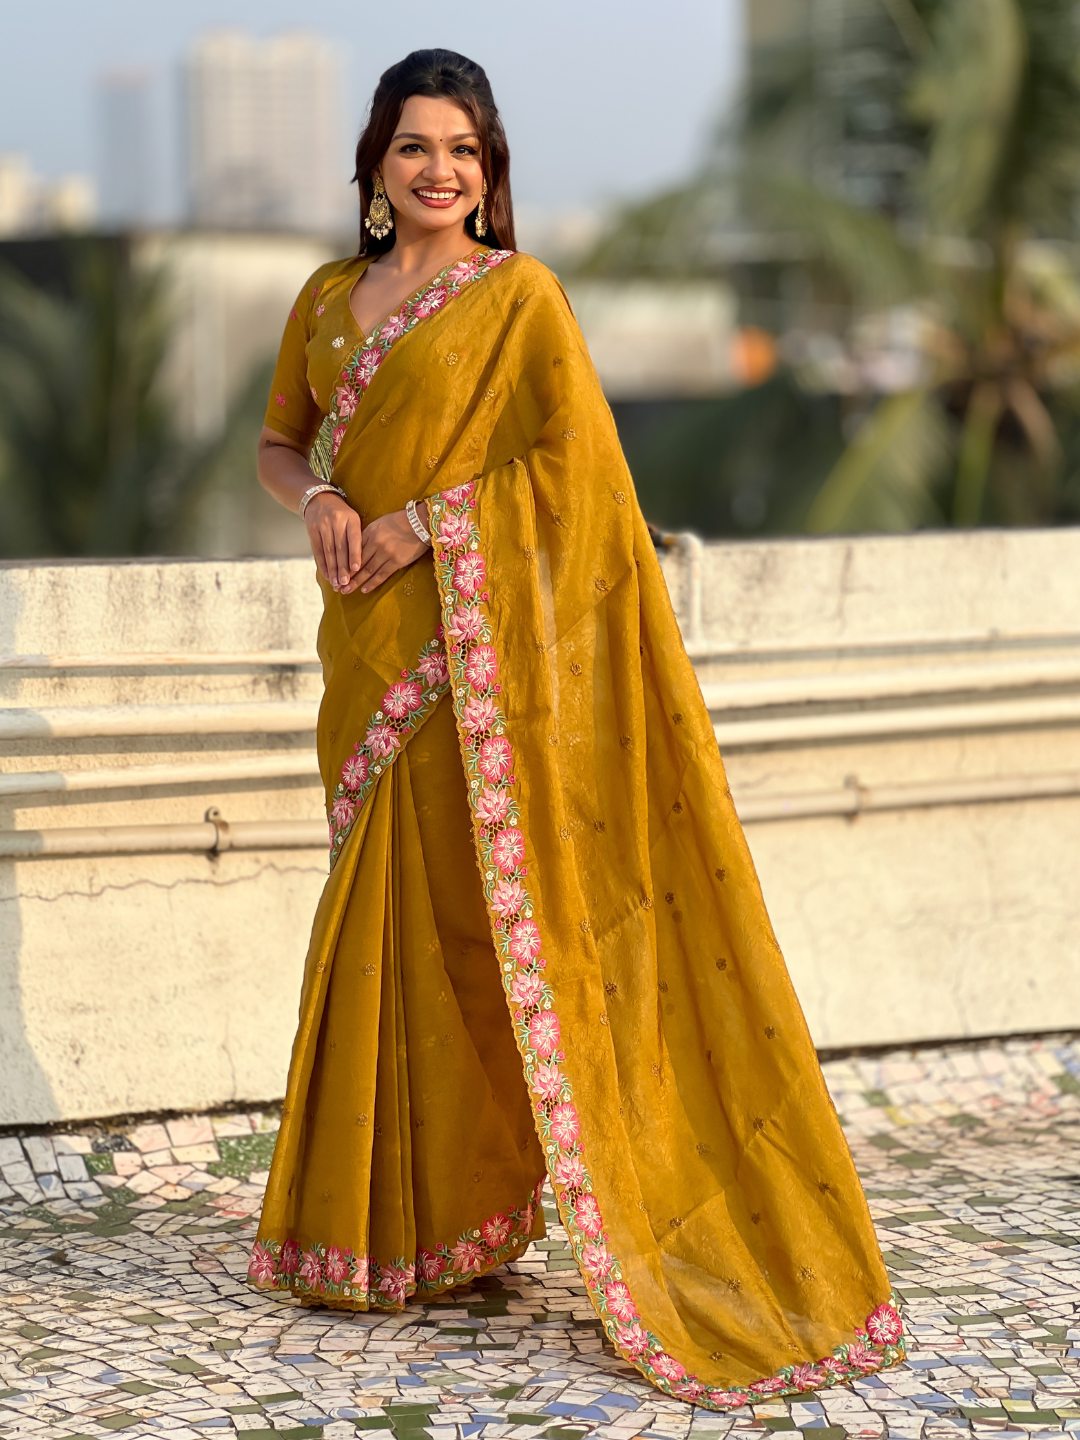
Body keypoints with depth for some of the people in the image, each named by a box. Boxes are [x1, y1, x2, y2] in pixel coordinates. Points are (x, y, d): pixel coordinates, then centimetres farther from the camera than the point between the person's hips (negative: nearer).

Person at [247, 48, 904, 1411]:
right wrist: (318, 500, 0)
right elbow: (280, 442, 22)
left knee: (471, 903, -6)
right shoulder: (329, 298, 14)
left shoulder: (519, 295, -2)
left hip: (472, 634, -5)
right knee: (382, 908, 9)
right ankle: (380, 1213, 17)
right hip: (367, 646, 6)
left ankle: (447, 1212, 3)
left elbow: (569, 456, -10)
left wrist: (424, 520, -14)